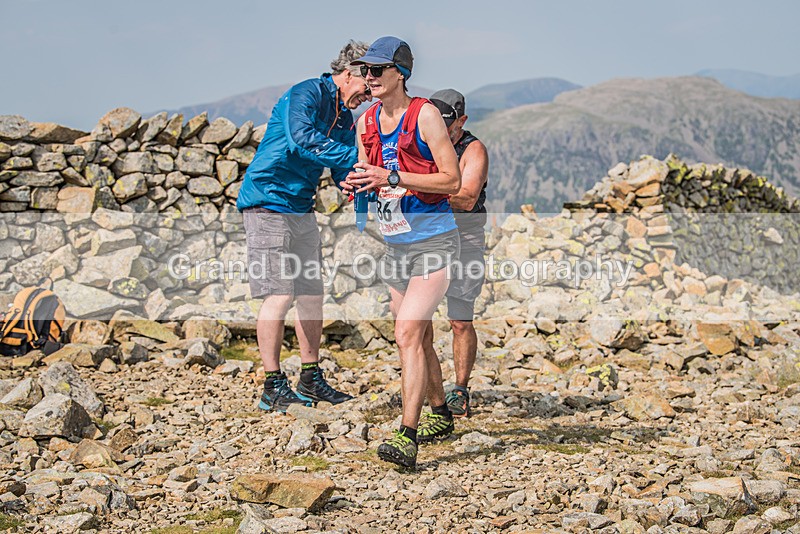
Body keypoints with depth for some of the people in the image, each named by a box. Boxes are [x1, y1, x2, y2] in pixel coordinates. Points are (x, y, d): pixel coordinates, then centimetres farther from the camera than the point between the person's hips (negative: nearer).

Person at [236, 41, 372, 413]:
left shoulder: (345, 116, 12)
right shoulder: (305, 95, -14)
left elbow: (344, 172, 12)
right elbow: (302, 140, -33)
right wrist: (355, 158, -33)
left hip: (302, 208, 9)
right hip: (268, 203, -9)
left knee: (312, 294, 8)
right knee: (280, 294, -11)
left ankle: (311, 381, 17)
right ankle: (273, 388, -3)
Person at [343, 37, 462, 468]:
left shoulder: (425, 115, -11)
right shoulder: (367, 122, 9)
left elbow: (452, 181, -14)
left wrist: (392, 178, -21)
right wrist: (358, 184, -5)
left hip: (433, 241, -7)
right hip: (394, 244, 7)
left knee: (408, 334, -19)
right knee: (419, 337, 17)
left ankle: (407, 437, -22)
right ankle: (439, 415, 35)